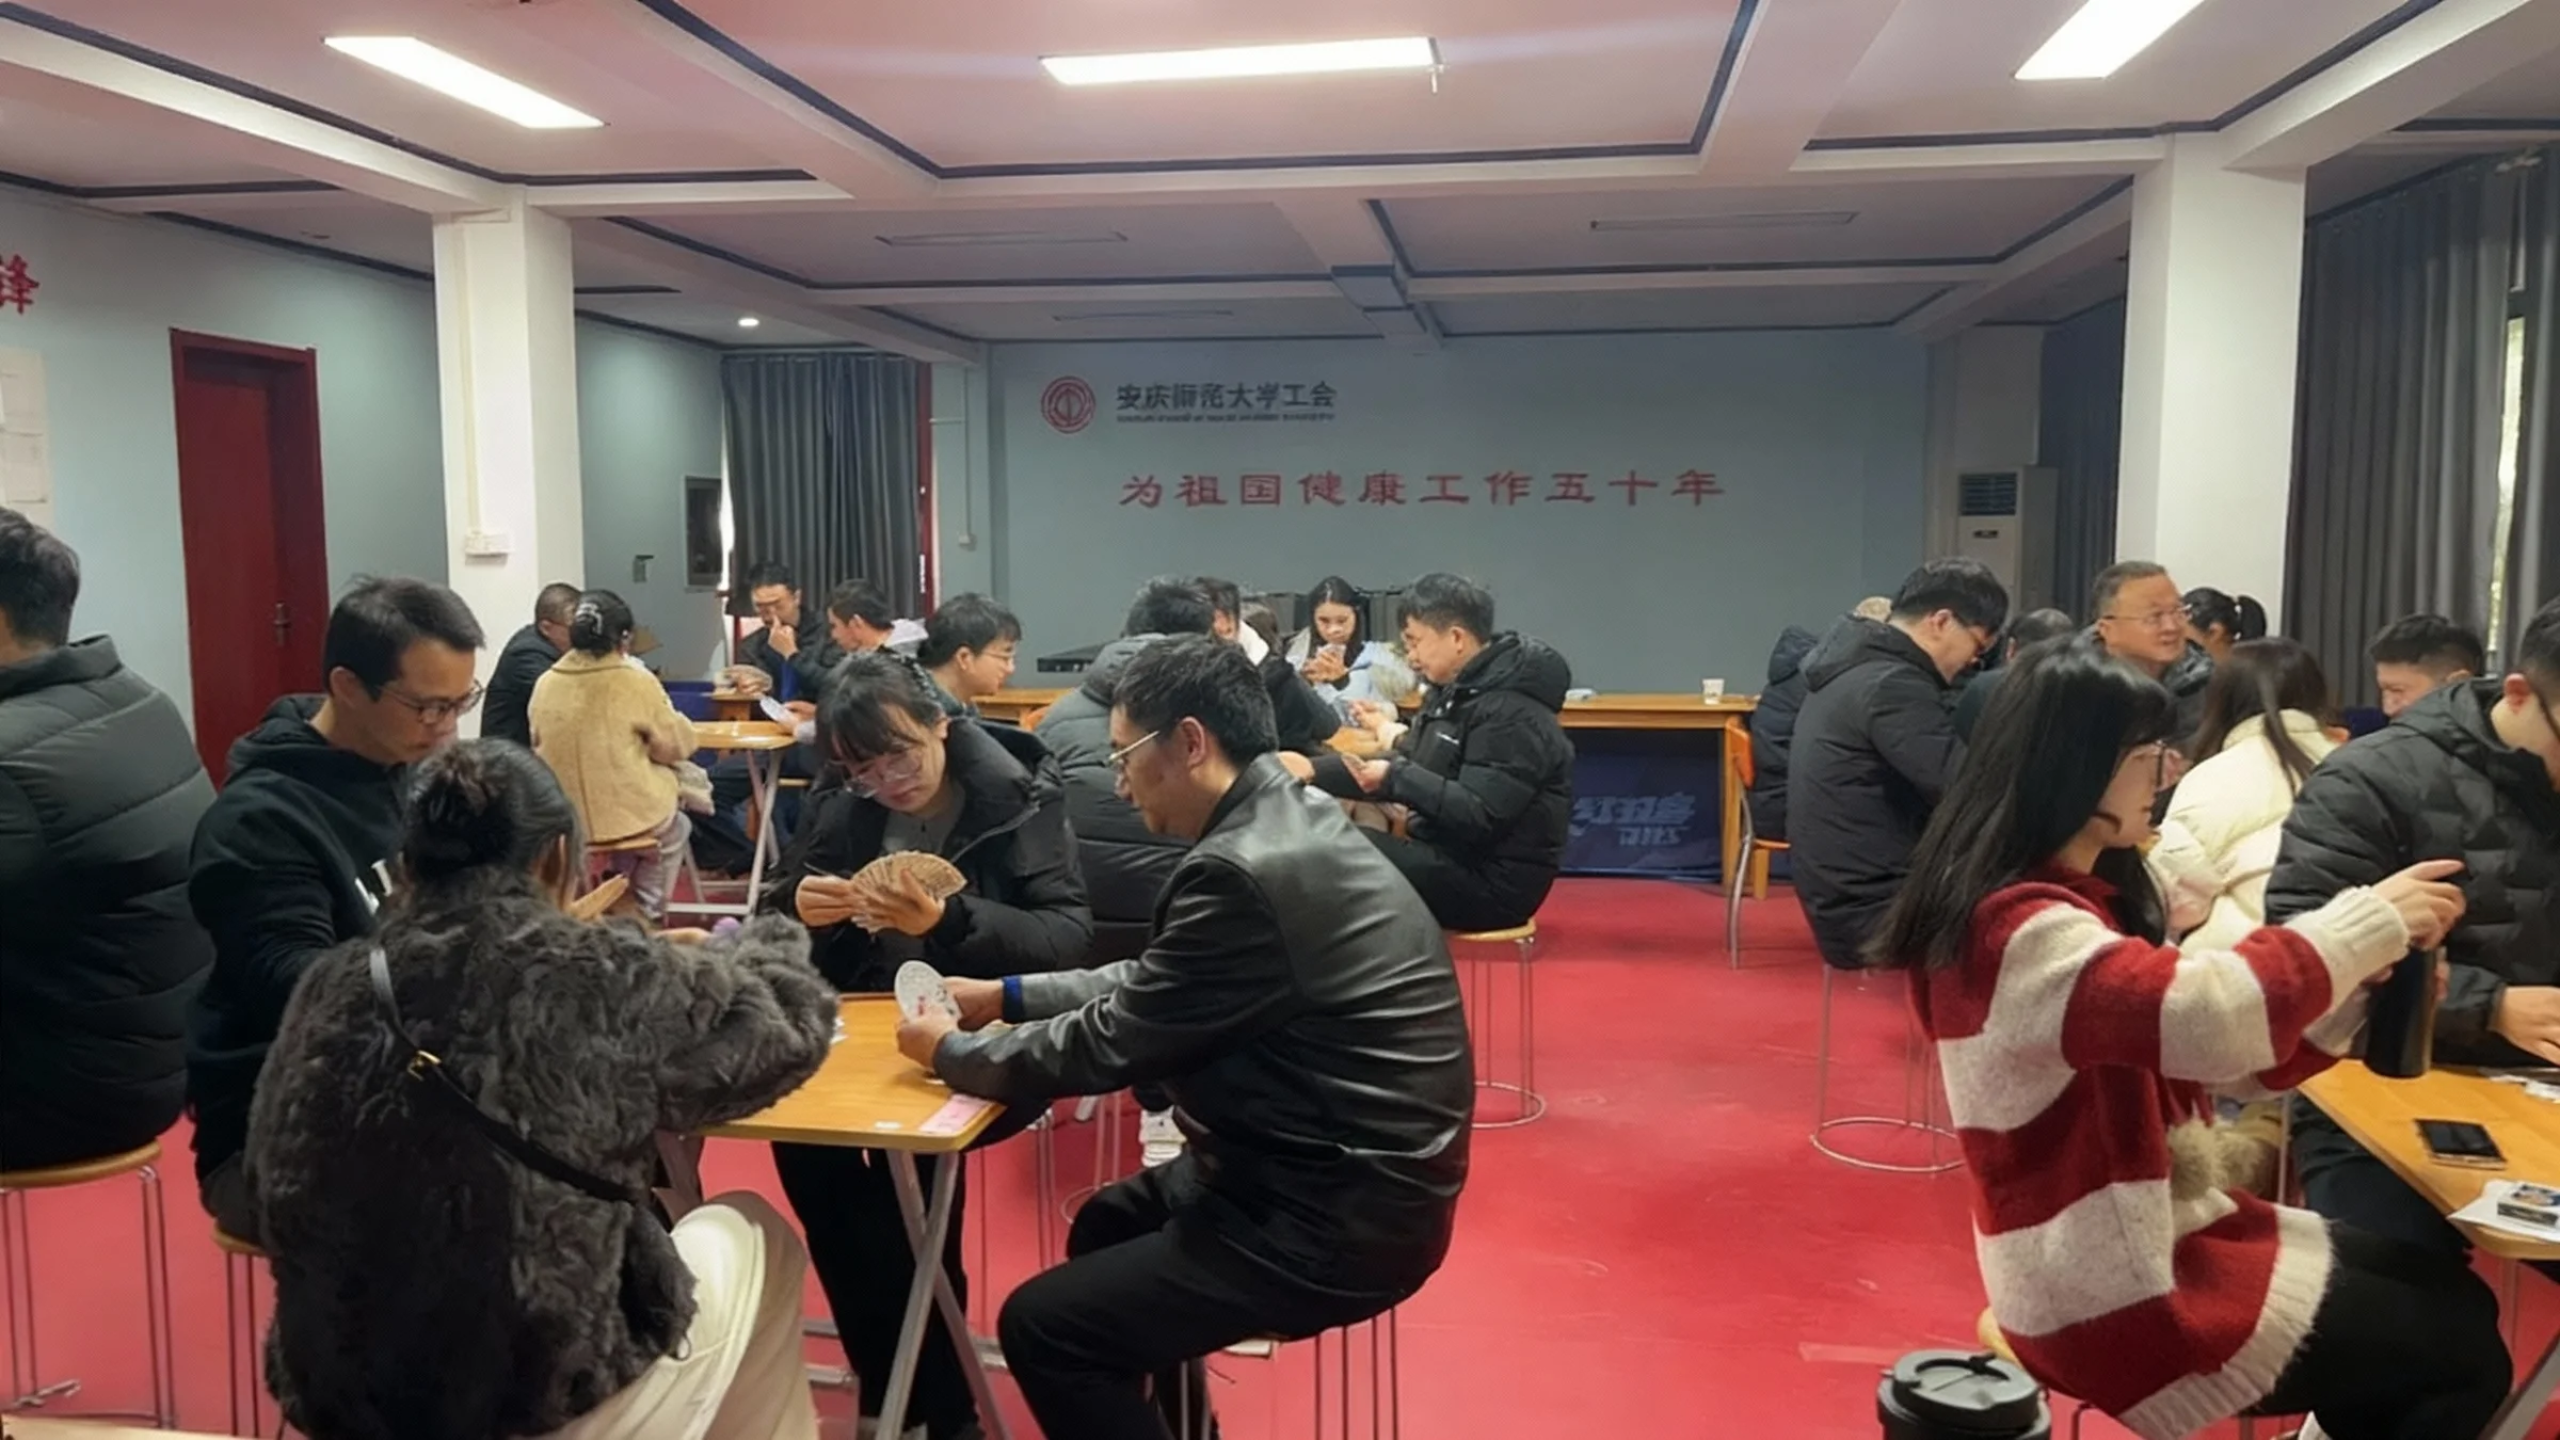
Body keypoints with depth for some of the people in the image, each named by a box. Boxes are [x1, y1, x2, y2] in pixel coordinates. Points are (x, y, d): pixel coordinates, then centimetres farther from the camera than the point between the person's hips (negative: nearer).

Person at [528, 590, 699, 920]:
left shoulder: (546, 684, -4)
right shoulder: (637, 682, -16)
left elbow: (540, 748, 13)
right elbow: (677, 745, -6)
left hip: (560, 819, 4)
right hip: (627, 816, -4)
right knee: (674, 829, 29)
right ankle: (646, 914, 31)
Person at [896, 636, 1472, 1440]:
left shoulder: (1246, 871, -25)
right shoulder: (1284, 826, 5)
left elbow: (1110, 1047, -17)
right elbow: (1151, 987, 15)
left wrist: (950, 1051, -1)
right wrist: (1005, 996, 13)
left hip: (1340, 1215, -10)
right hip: (1343, 1169, 10)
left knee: (1040, 1328, -5)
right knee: (1107, 1227, 26)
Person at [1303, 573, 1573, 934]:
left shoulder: (1511, 713, -20)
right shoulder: (1452, 691, 10)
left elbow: (1479, 816, -26)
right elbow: (1403, 765, 12)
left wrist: (1394, 779, -24)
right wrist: (1313, 770, 0)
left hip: (1493, 881, -10)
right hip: (1452, 857, 10)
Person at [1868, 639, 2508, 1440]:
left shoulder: (2086, 897, 9)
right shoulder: (2024, 931, -24)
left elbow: (2216, 1055, 10)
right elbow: (2215, 1018, -37)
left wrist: (2364, 972, -5)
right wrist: (2368, 921, -21)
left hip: (2163, 1230, 10)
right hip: (2115, 1293, -10)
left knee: (2454, 1300, 15)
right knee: (2460, 1355, 0)